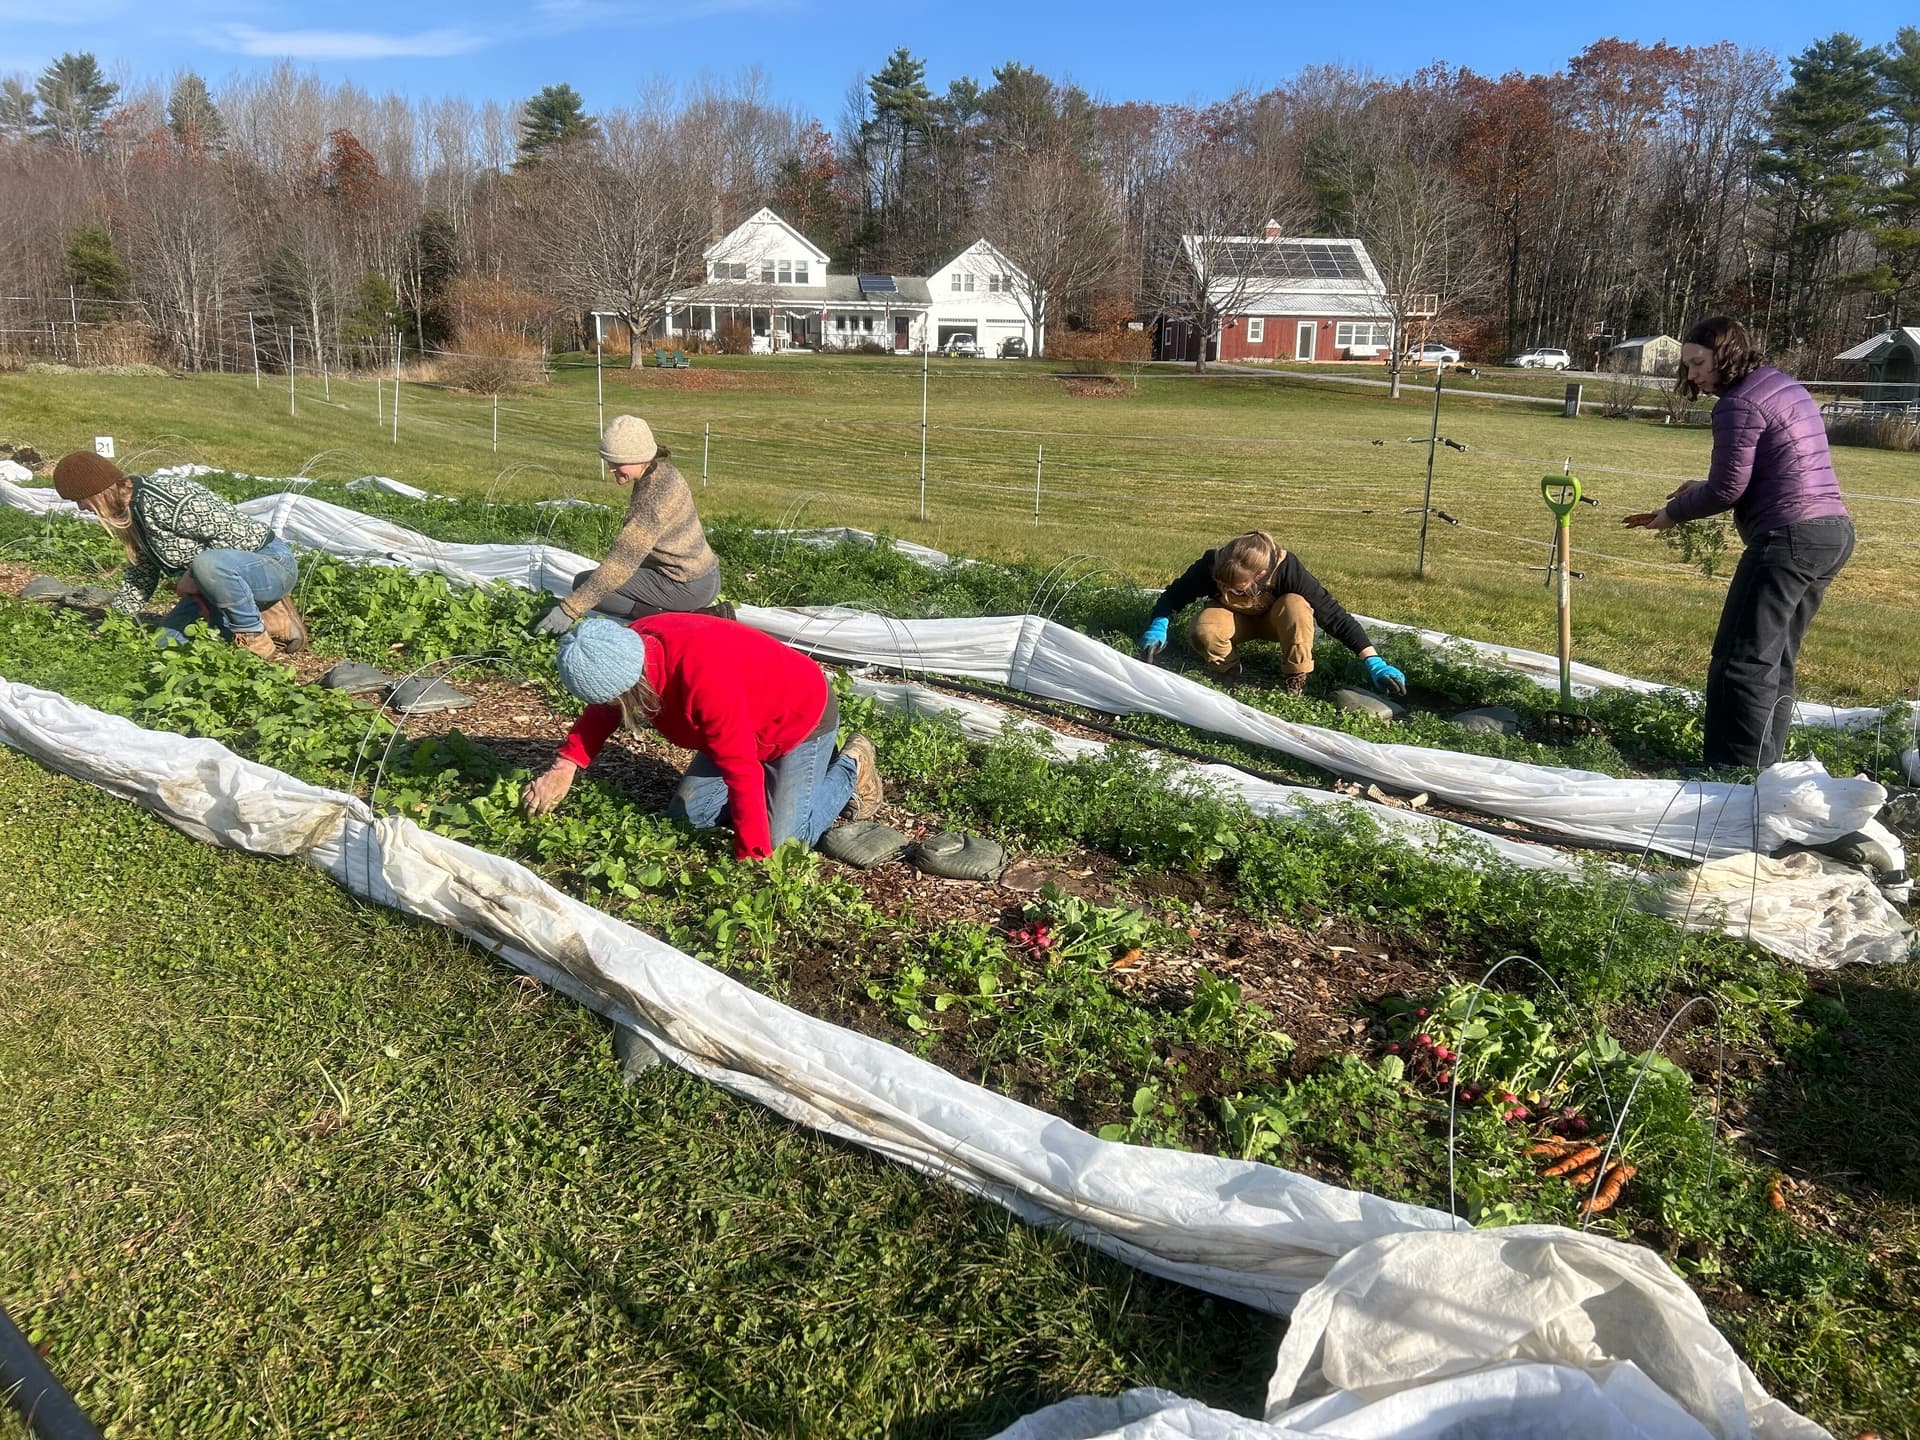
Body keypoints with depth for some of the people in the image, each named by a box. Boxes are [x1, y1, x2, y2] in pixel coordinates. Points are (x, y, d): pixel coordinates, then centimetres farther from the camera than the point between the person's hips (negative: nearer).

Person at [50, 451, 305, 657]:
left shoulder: (161, 499, -23)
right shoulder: (132, 512, 7)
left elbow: (236, 533, -27)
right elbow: (139, 576, 18)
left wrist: (192, 578, -19)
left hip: (273, 564, -10)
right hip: (226, 576, 10)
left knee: (207, 564, -40)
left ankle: (256, 636, -17)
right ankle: (265, 618, 8)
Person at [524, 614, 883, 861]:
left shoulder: (703, 676, -43)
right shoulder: (628, 648, -18)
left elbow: (742, 770, -39)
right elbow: (601, 712, 2)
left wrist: (749, 860, -35)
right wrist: (564, 767, -14)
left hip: (804, 717, -8)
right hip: (750, 721, 8)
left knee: (780, 841, -12)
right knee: (688, 811, 4)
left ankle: (849, 767, 11)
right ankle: (776, 771, 21)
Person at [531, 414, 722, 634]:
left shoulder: (656, 494, -25)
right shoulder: (661, 471, 3)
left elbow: (623, 561, -28)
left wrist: (569, 609, -27)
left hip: (688, 587, -9)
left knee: (584, 582, -5)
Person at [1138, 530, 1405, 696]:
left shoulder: (1287, 570, -37)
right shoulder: (1212, 564, -34)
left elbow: (1332, 613, -34)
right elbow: (1176, 594, -17)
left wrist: (1373, 662, -37)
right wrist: (1158, 626, -36)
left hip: (1273, 620, -1)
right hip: (1235, 619, 1)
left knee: (1296, 606, -37)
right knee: (1203, 631, -35)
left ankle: (1295, 684, -19)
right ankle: (1229, 672, -4)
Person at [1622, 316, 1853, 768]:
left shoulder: (1740, 403, -11)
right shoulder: (1787, 386, 19)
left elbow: (1727, 489, -11)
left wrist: (1673, 512, 4)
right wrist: (1704, 487, 16)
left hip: (1790, 536, -10)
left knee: (1743, 660, -7)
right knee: (1777, 661, 14)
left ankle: (1735, 772, -7)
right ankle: (1765, 765, 18)